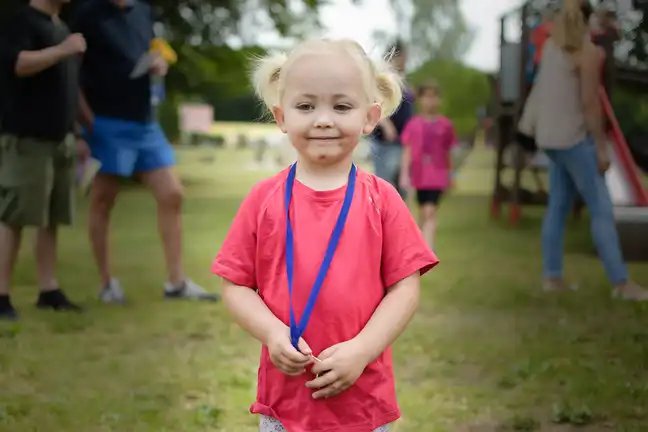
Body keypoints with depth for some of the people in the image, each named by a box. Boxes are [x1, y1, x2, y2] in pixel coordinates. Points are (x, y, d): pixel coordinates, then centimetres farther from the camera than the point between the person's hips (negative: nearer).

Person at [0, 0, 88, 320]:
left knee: (52, 220, 8)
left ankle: (49, 291, 14)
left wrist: (75, 134, 23)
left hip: (58, 140, 8)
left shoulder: (62, 28, 20)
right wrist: (61, 50, -25)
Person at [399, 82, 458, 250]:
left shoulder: (445, 125, -1)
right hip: (420, 175, 2)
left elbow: (448, 152, 7)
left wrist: (450, 175, 13)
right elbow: (407, 151, 0)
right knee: (423, 214, 14)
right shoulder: (414, 124, -1)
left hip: (437, 175, -2)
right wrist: (404, 174, -7)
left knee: (430, 213, -12)